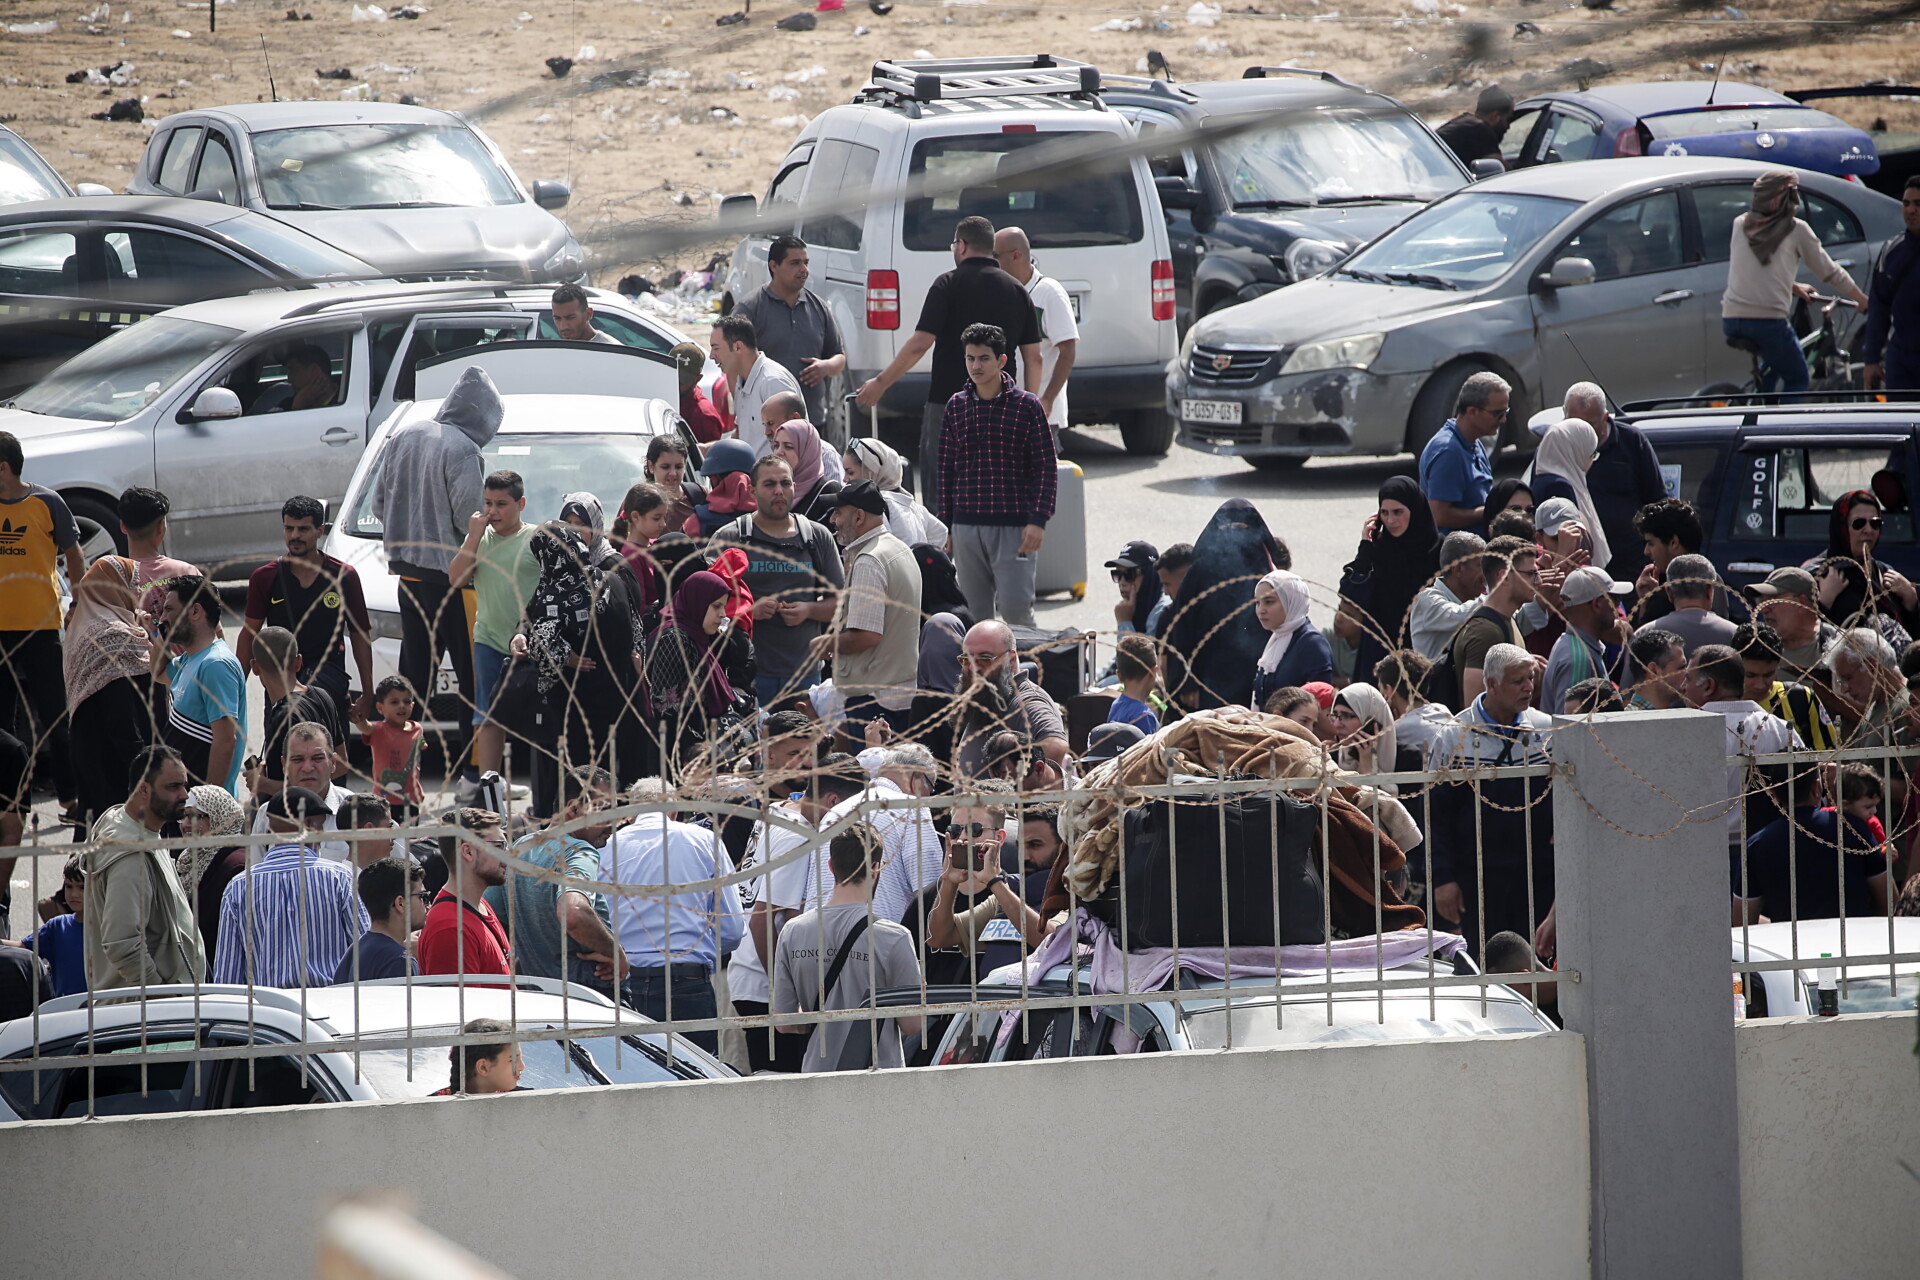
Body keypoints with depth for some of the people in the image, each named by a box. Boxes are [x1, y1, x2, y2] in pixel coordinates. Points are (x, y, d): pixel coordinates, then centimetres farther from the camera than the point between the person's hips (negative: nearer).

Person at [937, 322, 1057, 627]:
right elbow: (947, 470, 13)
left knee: (1015, 610, -10)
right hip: (965, 527, 4)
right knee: (976, 613, 5)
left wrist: (1038, 521, -11)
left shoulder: (1026, 406, -2)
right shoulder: (956, 406, 9)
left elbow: (1047, 468, -1)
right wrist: (944, 526, 10)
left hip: (1013, 526, -4)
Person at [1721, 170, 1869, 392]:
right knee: (1796, 378, 12)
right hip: (1768, 321, -5)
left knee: (1773, 365, 31)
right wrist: (1863, 300, 21)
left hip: (1731, 322, 5)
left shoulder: (1740, 225, 12)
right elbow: (1830, 272, 7)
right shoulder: (1796, 230, 0)